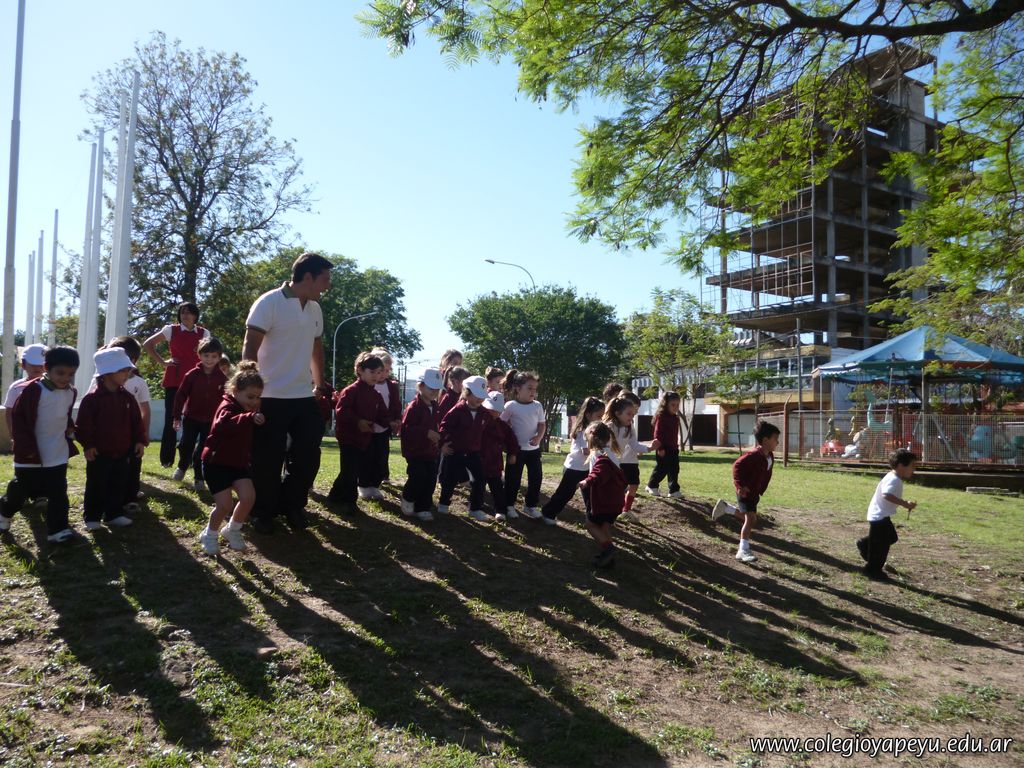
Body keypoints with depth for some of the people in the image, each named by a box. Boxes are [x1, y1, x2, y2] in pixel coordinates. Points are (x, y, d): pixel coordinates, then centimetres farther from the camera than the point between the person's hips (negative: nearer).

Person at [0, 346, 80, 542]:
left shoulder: (71, 393, 3)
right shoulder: (33, 389, -16)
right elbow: (17, 418, -13)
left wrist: (69, 428, 3)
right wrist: (26, 445, -16)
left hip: (58, 454, 4)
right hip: (31, 453, -4)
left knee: (58, 493, 3)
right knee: (19, 491, 14)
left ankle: (57, 528, 8)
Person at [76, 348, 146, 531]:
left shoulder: (127, 397, 4)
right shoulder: (92, 398, -13)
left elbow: (136, 420, 8)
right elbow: (84, 424, -14)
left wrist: (140, 440, 4)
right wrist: (87, 444, -16)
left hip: (121, 452, 5)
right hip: (99, 453, -5)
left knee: (118, 485, 12)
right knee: (96, 486, 5)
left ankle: (114, 514, 24)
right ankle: (92, 517, 16)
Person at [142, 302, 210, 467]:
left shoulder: (204, 333, 7)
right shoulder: (171, 330, 3)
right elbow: (147, 344, 9)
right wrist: (162, 362, 3)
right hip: (173, 380, -1)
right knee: (171, 420, 1)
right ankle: (166, 460, 10)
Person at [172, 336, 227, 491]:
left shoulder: (222, 378, -5)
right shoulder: (192, 375, -7)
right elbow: (181, 395, -4)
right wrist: (177, 416, -4)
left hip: (211, 420, 0)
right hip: (191, 417, 0)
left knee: (203, 450, 4)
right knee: (186, 445, 5)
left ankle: (199, 478, 16)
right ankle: (182, 468, 34)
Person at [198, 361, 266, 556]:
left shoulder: (248, 409, 11)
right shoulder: (227, 407, -17)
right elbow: (224, 425, -43)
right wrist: (249, 418, -55)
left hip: (238, 462, 7)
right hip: (216, 462, -7)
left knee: (249, 497, -11)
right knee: (225, 505, -13)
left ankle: (232, 530, 12)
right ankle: (210, 534, 15)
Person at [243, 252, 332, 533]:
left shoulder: (315, 309, 11)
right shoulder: (269, 303, -10)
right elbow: (249, 348, -13)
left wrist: (320, 386, 24)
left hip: (304, 397, 6)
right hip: (272, 398, -6)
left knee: (308, 456, 7)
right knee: (268, 460, 3)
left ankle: (292, 507, 26)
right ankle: (262, 513, 21)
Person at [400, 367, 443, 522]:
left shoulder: (434, 406, 10)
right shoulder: (414, 406, -16)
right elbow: (405, 429, -23)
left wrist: (437, 434, 7)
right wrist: (426, 433, -28)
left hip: (430, 450, 7)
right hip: (415, 451, -7)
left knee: (430, 480, 5)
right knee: (418, 476, -14)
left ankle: (423, 508, 16)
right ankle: (408, 499, 13)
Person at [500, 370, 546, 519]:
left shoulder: (537, 406, -1)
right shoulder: (511, 406, -11)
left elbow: (542, 424, 3)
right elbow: (502, 424, -3)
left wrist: (539, 437, -13)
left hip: (534, 448, 4)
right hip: (517, 449, -4)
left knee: (536, 477, 7)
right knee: (513, 478, 5)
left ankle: (530, 505, 23)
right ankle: (509, 505, 23)